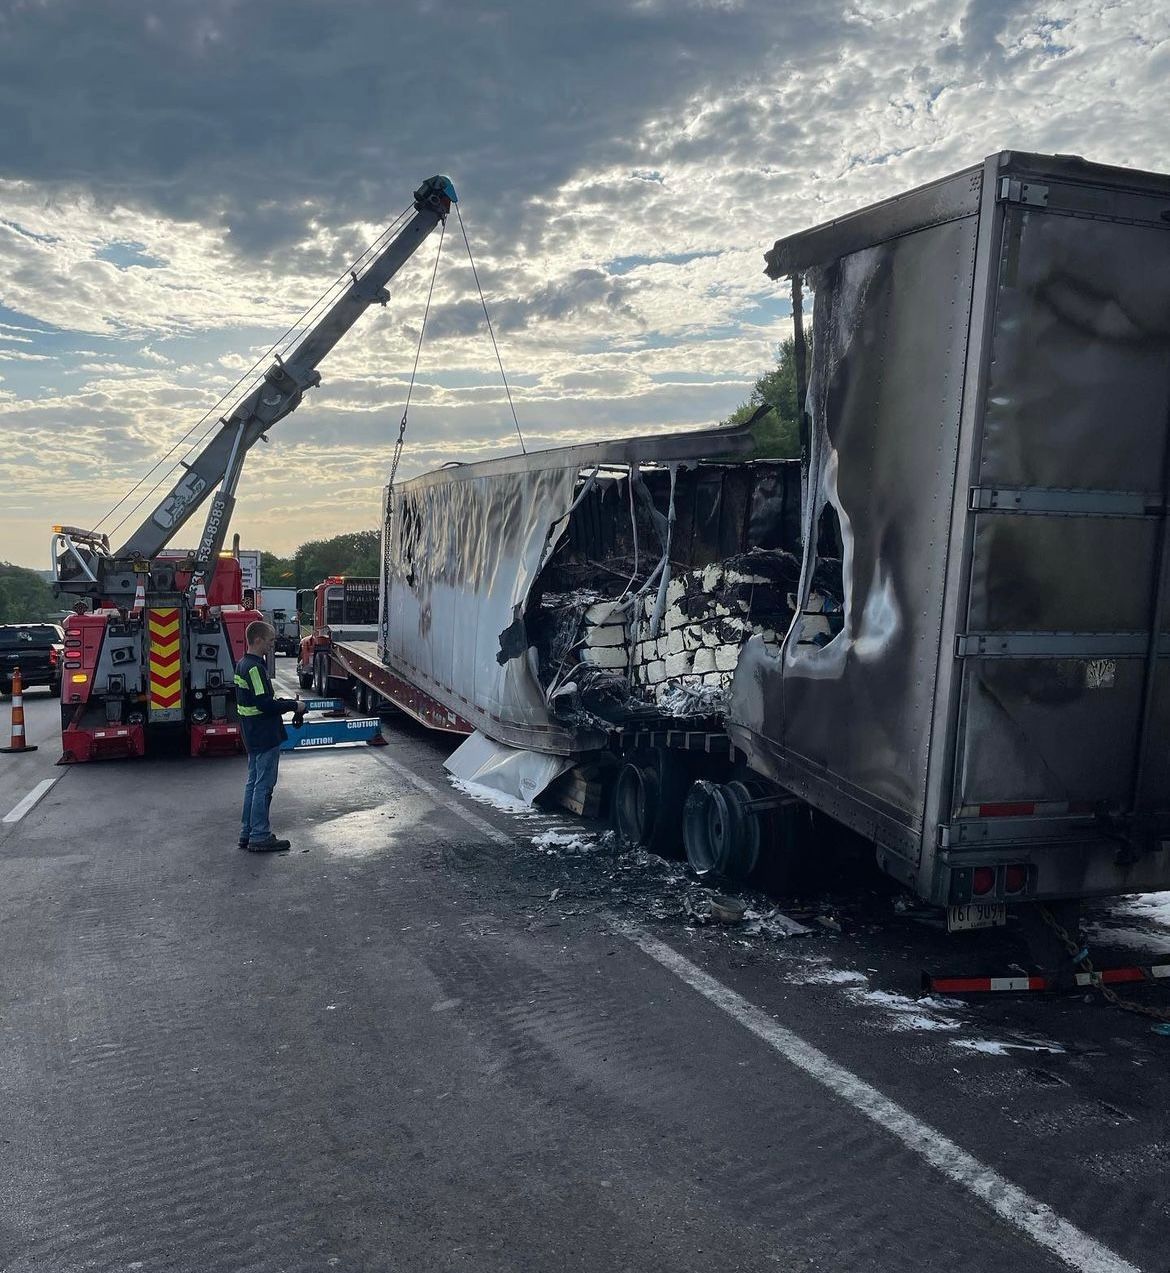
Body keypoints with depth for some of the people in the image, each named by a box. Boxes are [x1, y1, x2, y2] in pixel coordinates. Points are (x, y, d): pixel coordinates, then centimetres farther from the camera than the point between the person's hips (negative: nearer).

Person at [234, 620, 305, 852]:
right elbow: (264, 704, -24)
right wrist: (294, 706, -13)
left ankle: (247, 833, 22)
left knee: (254, 783, 15)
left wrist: (285, 702, 10)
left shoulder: (243, 665, 12)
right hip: (265, 737, -10)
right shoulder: (255, 668, -20)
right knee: (264, 786, -3)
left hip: (253, 736, 10)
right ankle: (259, 837, 2)